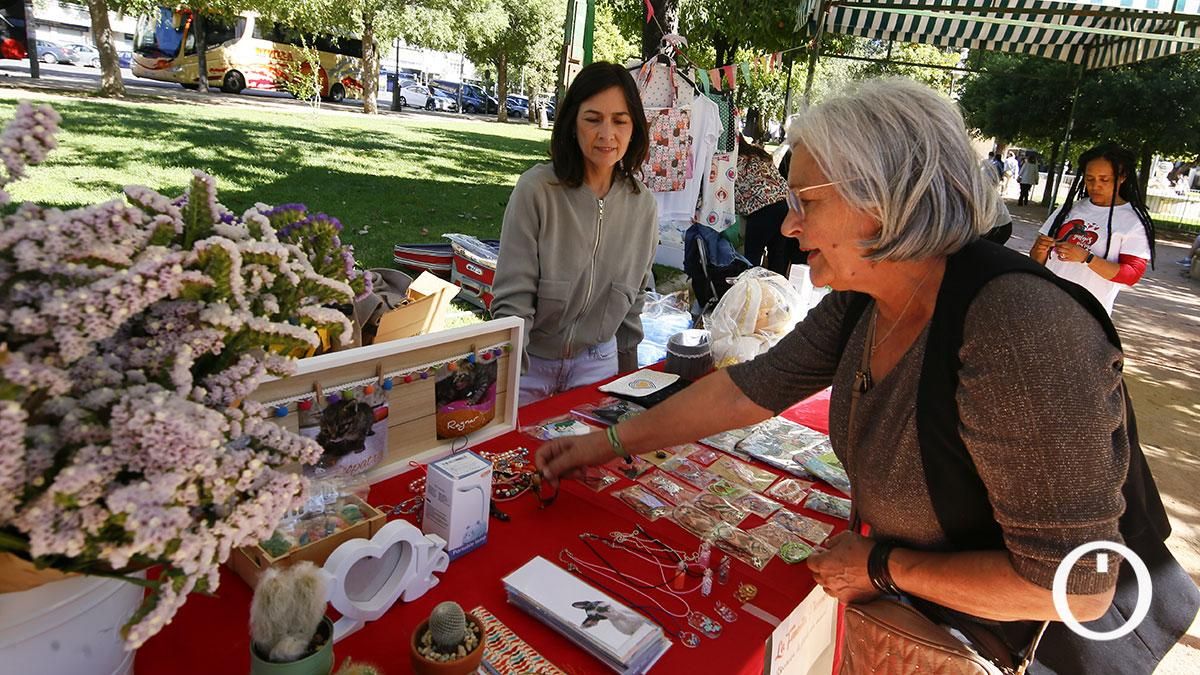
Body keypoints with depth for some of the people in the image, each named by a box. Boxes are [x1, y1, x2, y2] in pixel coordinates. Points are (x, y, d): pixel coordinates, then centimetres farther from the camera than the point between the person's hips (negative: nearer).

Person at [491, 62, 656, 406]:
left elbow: (634, 297, 7)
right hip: (530, 359, -3)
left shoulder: (642, 204, -5)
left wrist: (628, 367, 11)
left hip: (597, 361, 3)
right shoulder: (536, 190, -20)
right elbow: (512, 298, -18)